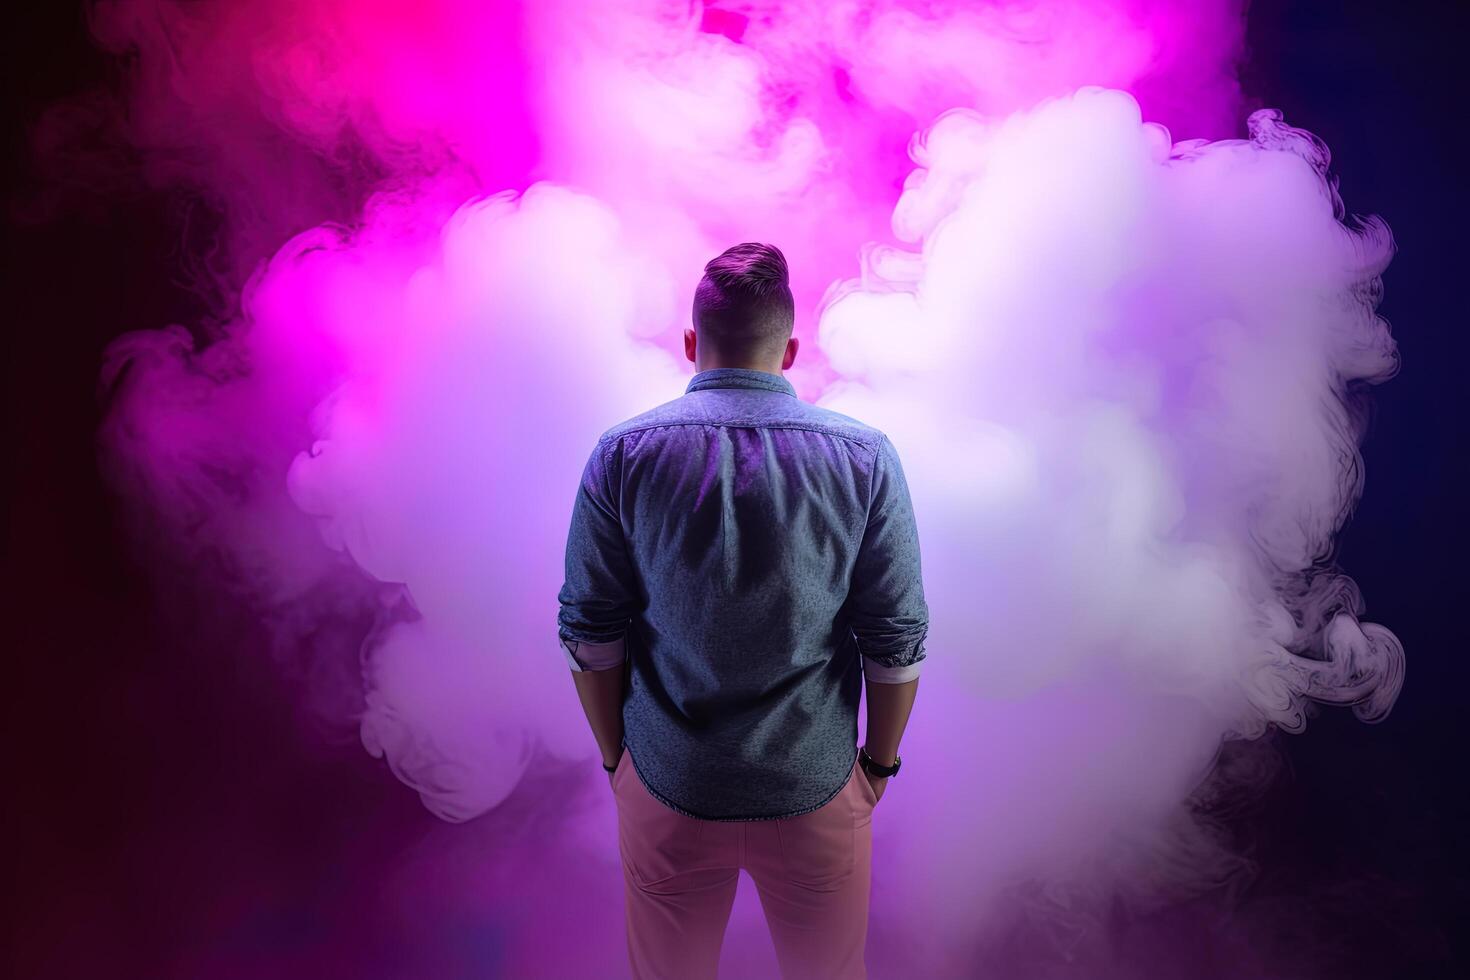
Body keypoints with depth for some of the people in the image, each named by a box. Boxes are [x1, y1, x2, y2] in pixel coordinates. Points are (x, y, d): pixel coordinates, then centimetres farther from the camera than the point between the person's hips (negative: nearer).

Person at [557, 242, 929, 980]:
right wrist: (880, 759, 7)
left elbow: (590, 635, -7)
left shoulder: (622, 455, -11)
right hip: (816, 793, 0)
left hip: (667, 790, 1)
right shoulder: (864, 458, -11)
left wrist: (615, 752, 8)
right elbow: (897, 640, -8)